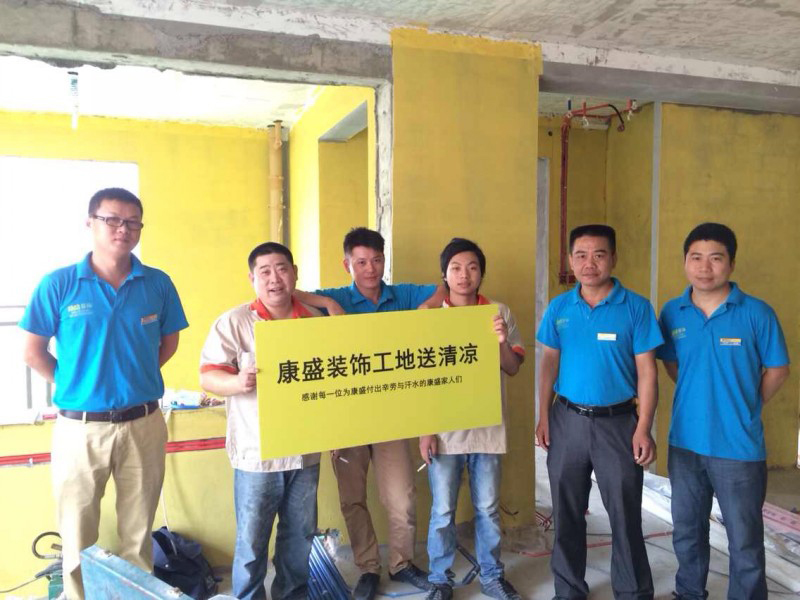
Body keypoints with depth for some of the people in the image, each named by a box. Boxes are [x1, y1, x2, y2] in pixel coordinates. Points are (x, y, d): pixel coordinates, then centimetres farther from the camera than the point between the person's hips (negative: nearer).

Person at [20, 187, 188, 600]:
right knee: (78, 541, 13)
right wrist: (75, 385, 3)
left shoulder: (157, 284, 0)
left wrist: (133, 377, 6)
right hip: (80, 427, -1)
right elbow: (33, 352, 2)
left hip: (143, 425, 1)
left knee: (138, 537, 15)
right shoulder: (59, 284, -5)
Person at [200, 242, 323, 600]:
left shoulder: (315, 319, 5)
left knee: (300, 534, 19)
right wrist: (237, 382, -33)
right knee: (251, 540, 8)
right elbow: (207, 375, -12)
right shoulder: (234, 322, -8)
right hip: (257, 452, -4)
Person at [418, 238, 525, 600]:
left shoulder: (500, 313, 1)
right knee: (443, 511, 8)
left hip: (487, 426, 2)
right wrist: (424, 430, -7)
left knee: (488, 508, 14)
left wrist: (503, 341, -17)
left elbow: (513, 368, 4)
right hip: (444, 428, -1)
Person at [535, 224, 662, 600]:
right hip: (567, 420, 3)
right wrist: (544, 417, 1)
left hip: (617, 422, -2)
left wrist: (643, 429, -11)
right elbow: (550, 363, 7)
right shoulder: (558, 308, 2)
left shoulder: (636, 308, -7)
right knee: (567, 512, 14)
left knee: (625, 514, 7)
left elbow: (646, 371, -6)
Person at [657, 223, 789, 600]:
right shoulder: (673, 312, -1)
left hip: (738, 446, -3)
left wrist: (744, 410, -1)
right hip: (684, 442, 4)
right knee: (686, 531, 20)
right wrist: (699, 399, 5)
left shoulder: (756, 313, -10)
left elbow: (777, 370, 0)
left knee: (745, 542, 11)